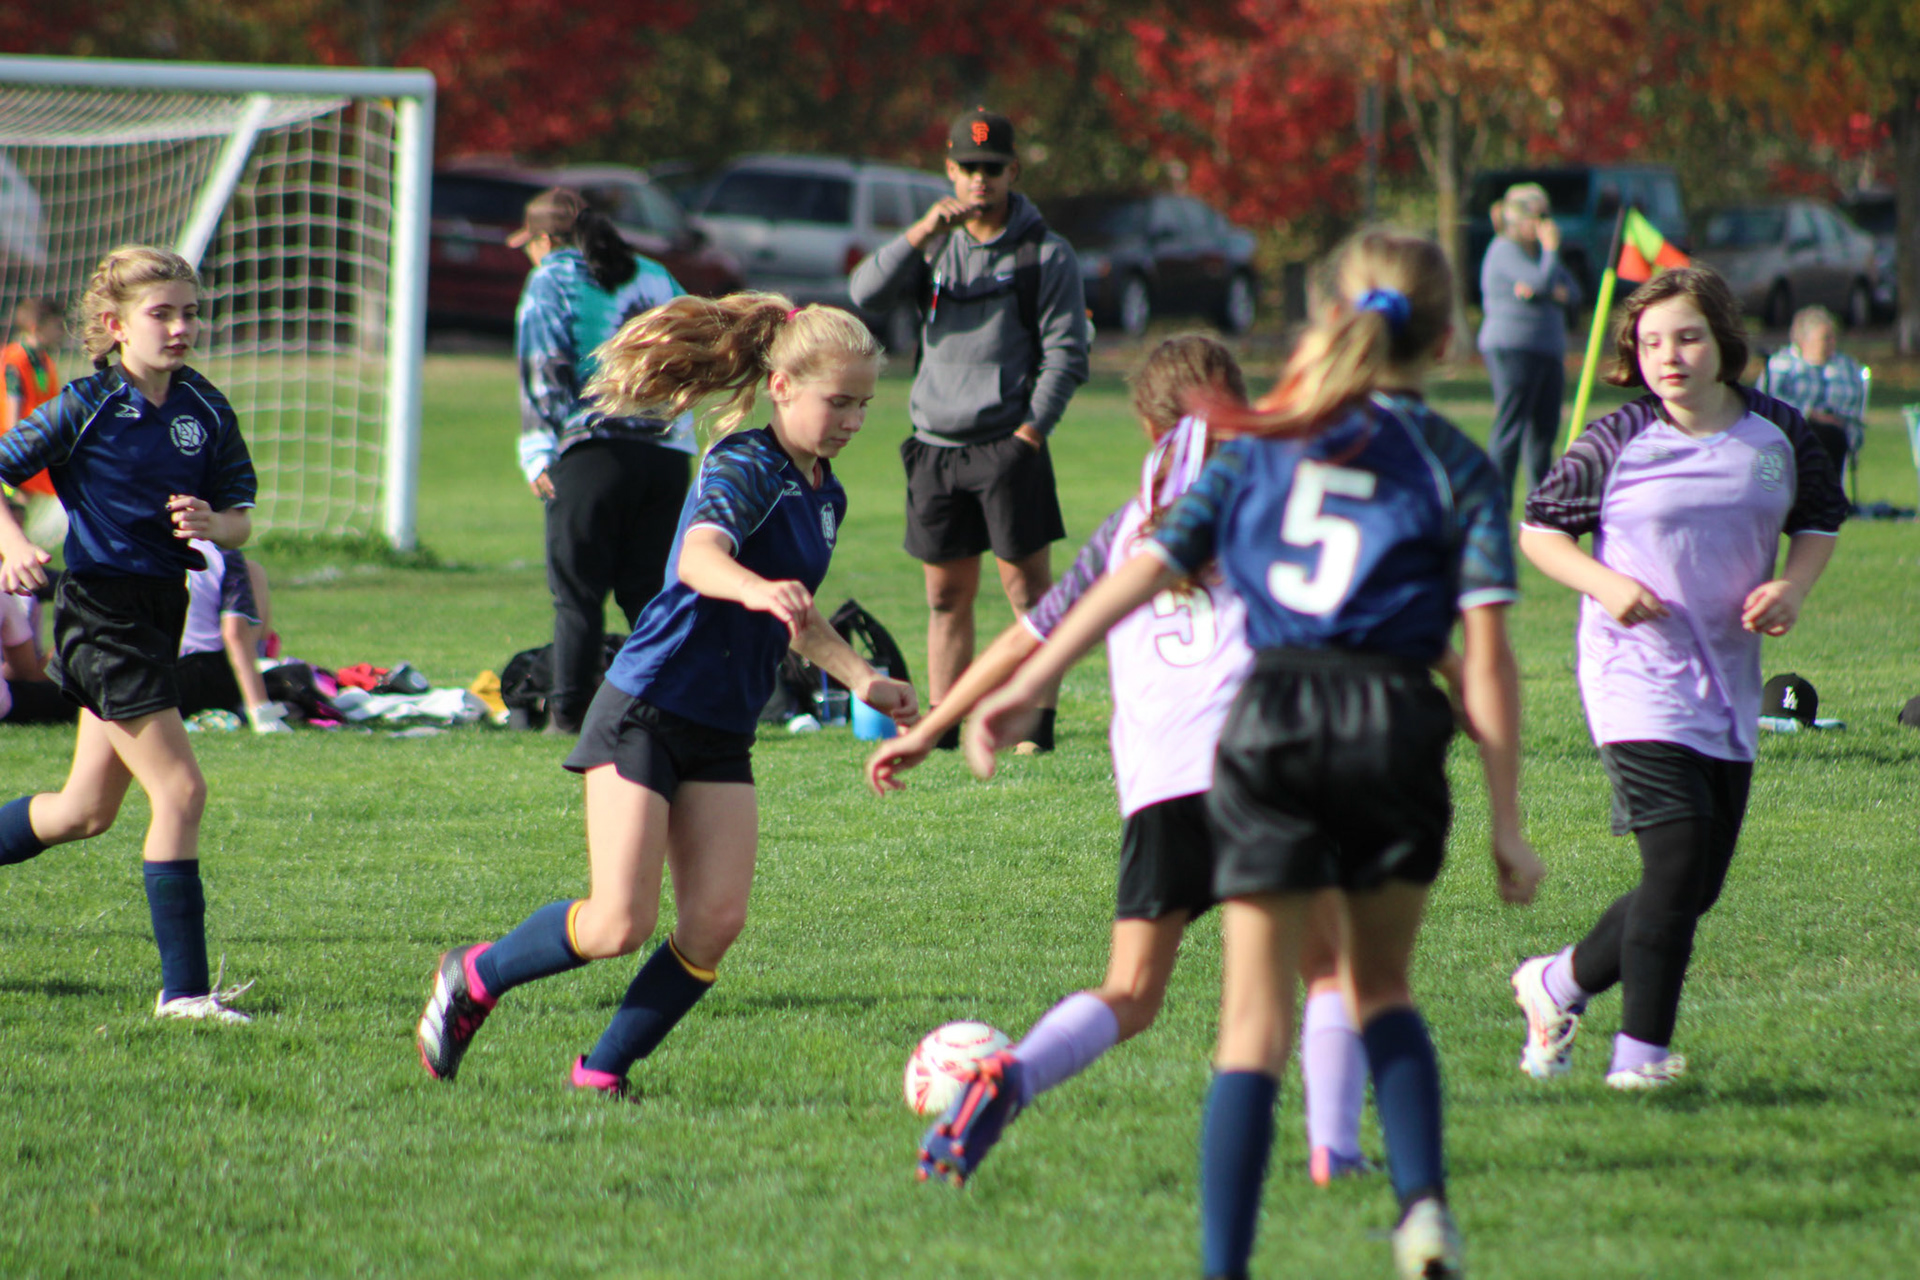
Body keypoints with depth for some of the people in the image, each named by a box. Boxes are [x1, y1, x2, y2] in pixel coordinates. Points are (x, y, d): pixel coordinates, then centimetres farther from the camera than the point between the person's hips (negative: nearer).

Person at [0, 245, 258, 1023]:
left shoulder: (205, 411, 6)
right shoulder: (87, 408, -10)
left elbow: (241, 515, 9)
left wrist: (212, 524, -14)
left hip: (160, 609, 7)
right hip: (100, 611, -7)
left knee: (85, 811, 15)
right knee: (179, 790, -13)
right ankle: (183, 988, -8)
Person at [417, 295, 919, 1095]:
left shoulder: (825, 495, 13)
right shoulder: (746, 467, -14)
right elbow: (699, 555, -37)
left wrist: (861, 678, 22)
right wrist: (753, 589, -58)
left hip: (723, 736, 8)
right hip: (647, 712, -8)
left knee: (716, 922, -8)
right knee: (619, 925, -11)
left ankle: (603, 1072, 5)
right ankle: (474, 976, 14)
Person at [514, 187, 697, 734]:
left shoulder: (551, 282, 4)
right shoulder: (654, 278, 19)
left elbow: (544, 373, -5)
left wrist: (538, 453, -5)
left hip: (591, 449, -4)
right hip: (667, 451, 4)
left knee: (577, 592, 0)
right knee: (650, 589, 8)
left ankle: (569, 712, -2)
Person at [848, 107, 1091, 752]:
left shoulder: (1045, 253, 1)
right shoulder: (937, 245, 14)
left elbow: (1066, 354, -3)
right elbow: (865, 293, -1)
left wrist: (1031, 429, -12)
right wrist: (919, 234, -13)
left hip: (1008, 444, -4)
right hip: (936, 444, 4)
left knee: (1027, 586, -6)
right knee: (946, 592, 7)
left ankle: (1039, 720, -4)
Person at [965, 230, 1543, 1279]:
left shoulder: (1261, 444, 12)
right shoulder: (1456, 466, 6)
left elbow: (1145, 570, 4)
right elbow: (1486, 652, -2)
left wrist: (1027, 685, 4)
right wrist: (1506, 823, 0)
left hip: (1271, 719, 0)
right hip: (1395, 726, 0)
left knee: (1255, 1022, 2)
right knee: (1380, 988, 22)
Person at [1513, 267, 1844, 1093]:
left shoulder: (1778, 434, 2)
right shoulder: (1618, 442, -7)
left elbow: (1819, 518, 17)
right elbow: (1538, 526, 2)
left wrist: (1793, 586, -3)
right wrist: (1604, 584, -15)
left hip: (1729, 687, 5)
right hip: (1637, 679, -5)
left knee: (1698, 888, 7)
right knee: (1678, 862, -17)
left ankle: (1559, 982, 29)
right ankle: (1641, 1051, -5)